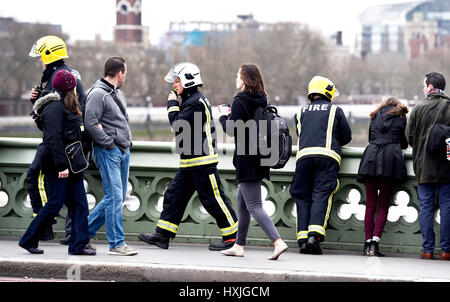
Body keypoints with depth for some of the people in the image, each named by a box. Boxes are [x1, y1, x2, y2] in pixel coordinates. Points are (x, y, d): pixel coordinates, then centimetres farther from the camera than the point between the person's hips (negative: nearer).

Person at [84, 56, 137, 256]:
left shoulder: (119, 93, 18)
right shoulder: (98, 94, -12)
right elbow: (90, 123, -19)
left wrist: (127, 142, 13)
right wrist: (109, 143, -16)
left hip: (123, 150, 10)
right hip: (108, 152, -9)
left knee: (117, 197, 12)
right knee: (114, 197, -9)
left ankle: (86, 231, 22)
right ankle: (117, 244, -7)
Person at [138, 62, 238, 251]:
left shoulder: (196, 102, -16)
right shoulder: (190, 101, 16)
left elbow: (178, 125, -19)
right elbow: (180, 126, 21)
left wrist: (172, 105, -8)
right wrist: (174, 105, 9)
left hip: (203, 162, -11)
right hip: (190, 162, 11)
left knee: (212, 199, -5)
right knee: (175, 195, 9)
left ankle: (232, 237, 2)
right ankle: (162, 235, 11)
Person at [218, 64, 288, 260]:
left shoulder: (240, 102, -15)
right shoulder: (262, 101, 9)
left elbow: (232, 130, -17)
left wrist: (224, 116, 2)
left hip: (246, 159, -9)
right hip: (260, 158, 9)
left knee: (253, 206, -10)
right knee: (241, 201, 19)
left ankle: (278, 241, -22)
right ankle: (239, 245, 25)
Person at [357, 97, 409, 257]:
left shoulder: (375, 116, 25)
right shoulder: (400, 116, 17)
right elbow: (405, 143, 22)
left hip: (371, 154, 3)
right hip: (390, 156, -3)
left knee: (370, 204, 3)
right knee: (384, 204, -3)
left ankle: (368, 244, -4)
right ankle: (375, 242, -16)